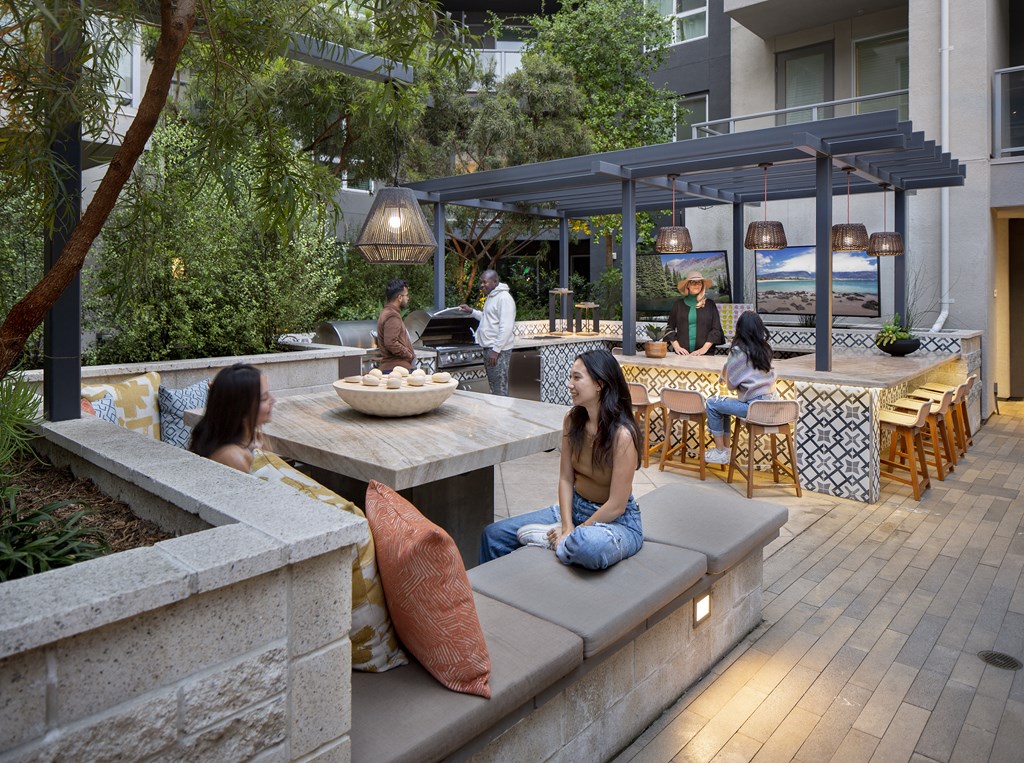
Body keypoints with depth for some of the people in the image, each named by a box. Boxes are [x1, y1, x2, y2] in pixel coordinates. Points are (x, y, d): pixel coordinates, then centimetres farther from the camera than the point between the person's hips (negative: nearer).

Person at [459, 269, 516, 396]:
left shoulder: (504, 298, -15)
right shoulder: (491, 297, 17)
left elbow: (506, 328, -21)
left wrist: (496, 350, -23)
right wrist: (471, 311, 20)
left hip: (498, 350, -10)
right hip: (489, 347, 10)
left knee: (500, 390, -7)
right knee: (493, 387, 14)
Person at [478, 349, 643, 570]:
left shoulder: (622, 434, -25)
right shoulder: (572, 420, -5)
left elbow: (616, 506, -22)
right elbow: (565, 478, -3)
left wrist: (574, 533, -16)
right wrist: (567, 527, -15)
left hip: (616, 520, -6)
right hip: (574, 508, 6)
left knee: (589, 547, -42)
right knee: (494, 534, -2)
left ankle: (550, 538, -10)